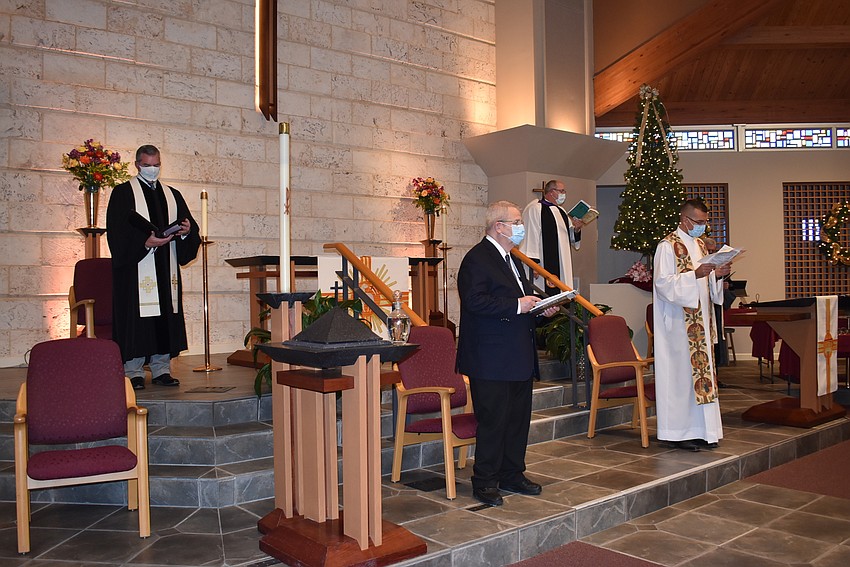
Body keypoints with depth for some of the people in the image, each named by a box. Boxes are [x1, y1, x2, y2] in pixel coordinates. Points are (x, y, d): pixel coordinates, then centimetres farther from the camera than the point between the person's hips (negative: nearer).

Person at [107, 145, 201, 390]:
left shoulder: (172, 195, 17)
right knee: (137, 317, -5)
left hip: (166, 268, 5)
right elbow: (118, 232, -7)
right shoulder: (123, 192, 2)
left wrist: (187, 231, -10)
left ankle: (161, 369, 11)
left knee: (165, 317, 4)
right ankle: (134, 372, 2)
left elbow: (191, 227, 13)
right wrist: (146, 242, -20)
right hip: (136, 267, -5)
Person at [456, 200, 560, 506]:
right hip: (491, 358, -10)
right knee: (492, 421, -2)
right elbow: (474, 301, -24)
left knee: (519, 418, 15)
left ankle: (512, 474, 28)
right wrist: (516, 306, -22)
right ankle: (485, 481, 11)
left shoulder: (511, 259, 19)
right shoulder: (477, 258, -13)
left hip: (519, 357, 10)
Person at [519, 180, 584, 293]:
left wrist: (576, 229, 0)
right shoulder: (534, 209, -9)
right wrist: (533, 264, -21)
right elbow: (530, 237, -16)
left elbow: (570, 237, 23)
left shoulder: (561, 212, 18)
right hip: (545, 264, -8)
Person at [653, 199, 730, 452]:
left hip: (700, 321, 8)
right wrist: (695, 274, -25)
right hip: (679, 323, -8)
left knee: (701, 370, 9)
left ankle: (701, 429, 16)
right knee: (681, 372, -5)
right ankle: (679, 432, 2)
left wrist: (717, 274, 2)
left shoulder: (700, 245, 16)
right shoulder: (668, 246, -9)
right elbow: (664, 283, -17)